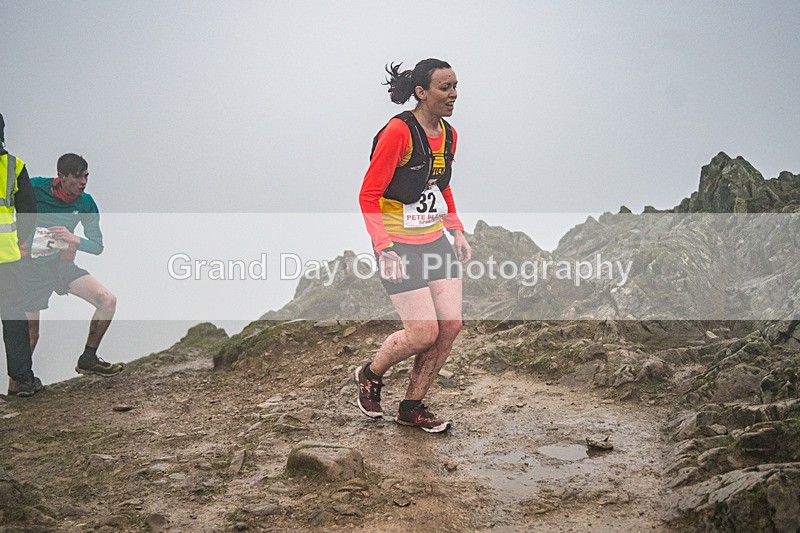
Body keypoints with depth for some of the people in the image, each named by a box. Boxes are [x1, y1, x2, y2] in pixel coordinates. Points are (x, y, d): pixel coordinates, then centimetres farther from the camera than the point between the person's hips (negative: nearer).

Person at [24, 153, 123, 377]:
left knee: (108, 301, -14)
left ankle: (88, 360, 2)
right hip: (32, 267, -3)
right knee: (31, 336, -4)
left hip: (62, 264, 4)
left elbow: (97, 246, -3)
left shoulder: (86, 204, -4)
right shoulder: (34, 188, -14)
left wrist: (74, 239, -23)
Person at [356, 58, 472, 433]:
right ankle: (370, 375, 20)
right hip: (399, 245, -8)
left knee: (451, 325, 1)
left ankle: (412, 407, 16)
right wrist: (384, 250, -22)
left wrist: (456, 230, 14)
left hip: (435, 240, 8)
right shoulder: (398, 131, -17)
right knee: (425, 333, -9)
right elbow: (369, 195, -16)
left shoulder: (448, 135, 7)